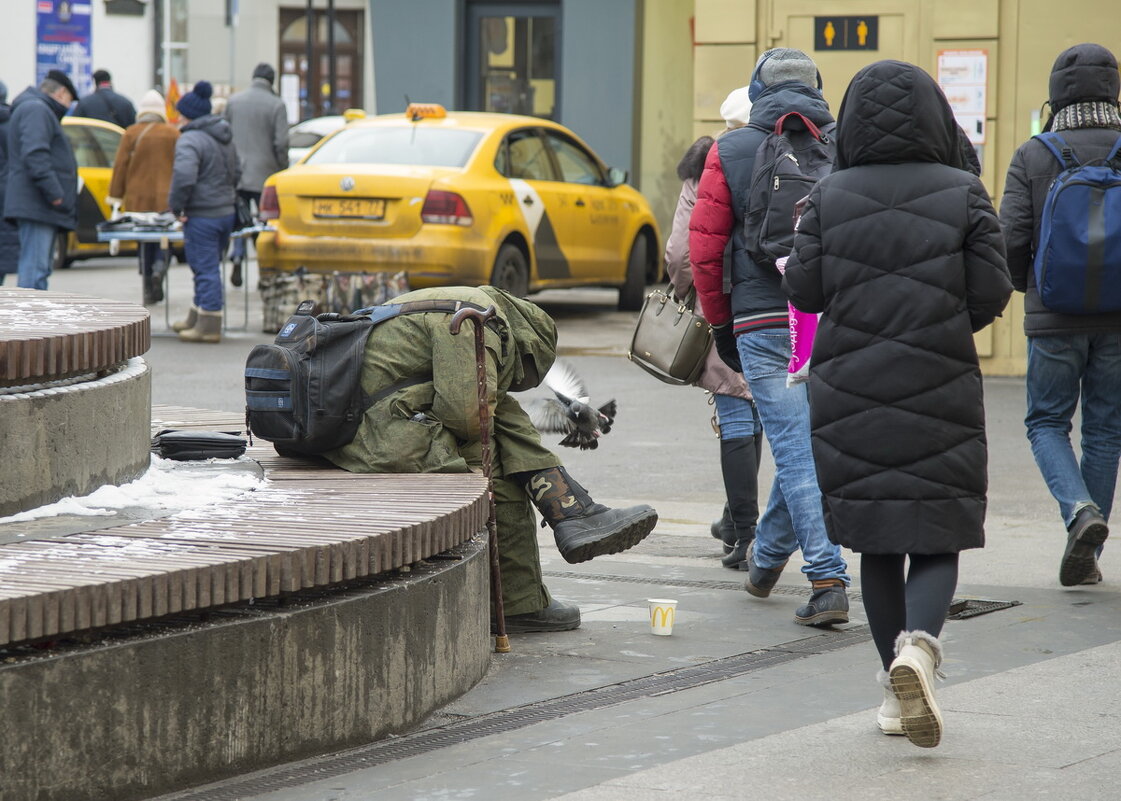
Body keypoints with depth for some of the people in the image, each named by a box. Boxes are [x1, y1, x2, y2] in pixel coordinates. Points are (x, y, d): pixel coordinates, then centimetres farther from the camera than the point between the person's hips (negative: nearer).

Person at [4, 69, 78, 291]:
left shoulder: (40, 111, 25)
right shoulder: (36, 110, -9)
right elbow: (35, 154, -22)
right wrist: (54, 193, -24)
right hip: (36, 205, -11)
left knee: (38, 268, 12)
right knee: (35, 267, -15)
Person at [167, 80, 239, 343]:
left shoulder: (190, 140, -17)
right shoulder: (224, 138, 14)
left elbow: (184, 176, -29)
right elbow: (236, 173, 23)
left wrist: (176, 205, -17)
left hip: (202, 216, -9)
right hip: (226, 211, 9)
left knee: (206, 270, -5)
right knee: (208, 268, 19)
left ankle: (208, 327, -3)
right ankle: (197, 318, 31)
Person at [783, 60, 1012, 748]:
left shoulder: (830, 197, -2)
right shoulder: (963, 194, -4)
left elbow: (804, 290, -3)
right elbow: (992, 293, -6)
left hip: (851, 393, 1)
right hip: (940, 389, -1)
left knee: (877, 545, 11)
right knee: (937, 539, 4)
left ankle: (897, 690, 13)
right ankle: (919, 641, -24)